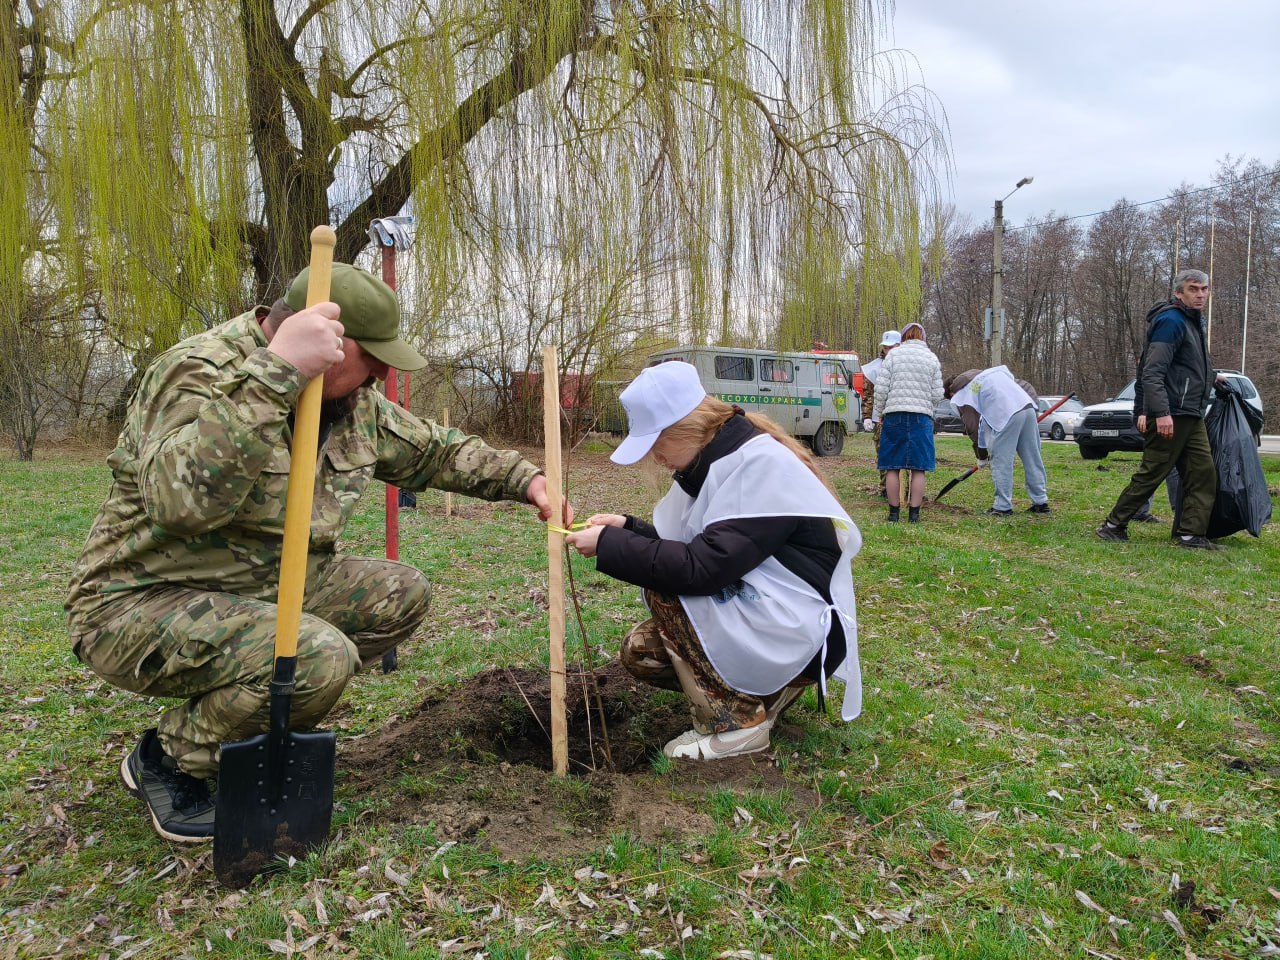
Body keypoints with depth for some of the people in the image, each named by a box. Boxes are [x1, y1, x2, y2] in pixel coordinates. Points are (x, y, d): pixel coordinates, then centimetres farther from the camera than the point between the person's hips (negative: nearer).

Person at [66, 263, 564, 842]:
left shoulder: (355, 402, 2)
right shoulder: (200, 371, -22)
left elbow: (434, 451, 16)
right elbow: (180, 498, -41)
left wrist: (522, 477, 6)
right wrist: (278, 372, -45)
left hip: (269, 589, 8)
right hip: (144, 603, -8)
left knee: (401, 594, -3)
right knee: (320, 658, -31)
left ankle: (261, 716, 6)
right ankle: (166, 759, -3)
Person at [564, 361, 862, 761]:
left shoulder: (760, 463, -23)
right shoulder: (713, 460, 4)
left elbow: (701, 568, -29)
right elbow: (689, 548, 10)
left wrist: (609, 545, -21)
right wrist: (627, 528, -2)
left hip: (802, 630, -9)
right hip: (754, 614, 9)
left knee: (663, 588, -18)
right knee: (640, 651, 4)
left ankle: (736, 721, -9)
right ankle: (764, 688, 12)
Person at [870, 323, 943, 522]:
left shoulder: (893, 354, 4)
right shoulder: (931, 358, 8)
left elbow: (881, 388, -1)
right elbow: (937, 394, 4)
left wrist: (878, 413, 10)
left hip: (894, 414, 0)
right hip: (921, 416, 1)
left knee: (893, 467, 6)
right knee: (918, 469, 4)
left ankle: (894, 512, 9)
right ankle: (914, 513, 5)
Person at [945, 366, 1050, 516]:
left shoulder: (959, 399, 11)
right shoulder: (985, 373, 31)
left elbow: (973, 428, 8)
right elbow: (1023, 385, 25)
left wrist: (982, 457, 18)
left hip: (1006, 416, -7)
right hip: (1028, 407, 7)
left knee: (1001, 462, 3)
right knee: (1033, 459, 13)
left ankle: (1003, 506, 6)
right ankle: (1041, 502, 21)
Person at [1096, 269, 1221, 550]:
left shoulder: (1193, 323, 19)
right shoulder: (1171, 321, -11)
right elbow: (1152, 372, -21)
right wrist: (1161, 413, -29)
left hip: (1191, 417, 9)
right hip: (1170, 416, -9)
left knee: (1203, 475, 4)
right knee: (1150, 475, -5)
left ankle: (1191, 534, 5)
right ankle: (1113, 525, 4)